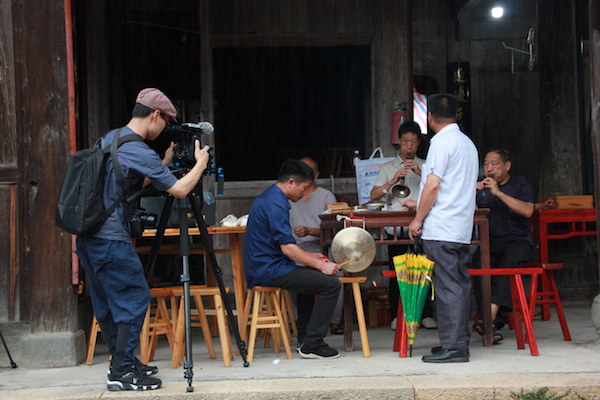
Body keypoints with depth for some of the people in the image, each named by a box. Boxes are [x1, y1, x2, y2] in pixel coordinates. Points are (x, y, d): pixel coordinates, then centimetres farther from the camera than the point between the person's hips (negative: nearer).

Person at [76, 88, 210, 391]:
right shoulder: (139, 153, -16)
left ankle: (121, 361, 25)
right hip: (112, 239, -10)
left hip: (88, 236, 10)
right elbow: (179, 190, -12)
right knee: (134, 299, -3)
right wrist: (200, 163, 3)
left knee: (107, 303, 15)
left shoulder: (110, 138, 12)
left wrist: (166, 161, 20)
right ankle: (121, 372, -2)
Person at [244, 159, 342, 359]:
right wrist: (320, 265, -16)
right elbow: (287, 247, -21)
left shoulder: (267, 198, 18)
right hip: (270, 270, -11)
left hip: (261, 268, 11)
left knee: (314, 277, 26)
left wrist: (308, 256, 24)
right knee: (331, 284, -16)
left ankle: (306, 340, 23)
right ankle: (311, 346, -13)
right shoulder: (275, 203, -16)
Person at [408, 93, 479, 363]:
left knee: (448, 286, -8)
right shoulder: (468, 143, 17)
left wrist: (418, 219, -9)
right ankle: (460, 342, 14)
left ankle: (452, 347, -8)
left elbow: (433, 184, -16)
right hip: (462, 228, 9)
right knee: (459, 285, 10)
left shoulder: (442, 142, -10)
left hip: (441, 228, -9)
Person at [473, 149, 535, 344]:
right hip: (490, 242, 2)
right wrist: (474, 193, -8)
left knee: (507, 263, -35)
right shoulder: (481, 187, 18)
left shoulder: (520, 184, 8)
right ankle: (492, 324, -30)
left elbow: (527, 211, -10)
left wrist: (499, 193, -15)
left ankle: (490, 315, -46)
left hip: (518, 241, -2)